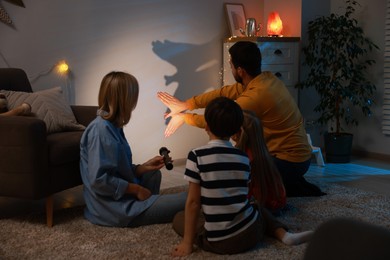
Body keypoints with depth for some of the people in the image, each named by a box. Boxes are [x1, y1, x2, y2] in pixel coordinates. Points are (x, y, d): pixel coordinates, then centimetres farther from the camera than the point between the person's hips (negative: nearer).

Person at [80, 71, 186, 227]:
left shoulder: (113, 126, 10)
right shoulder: (100, 129, -19)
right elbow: (99, 180, -25)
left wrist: (145, 167, 6)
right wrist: (136, 189, -16)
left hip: (122, 197, 10)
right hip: (116, 207, -10)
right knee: (186, 201, -16)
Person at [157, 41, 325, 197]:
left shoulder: (256, 96, -27)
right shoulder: (267, 79, 0)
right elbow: (225, 92, 4)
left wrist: (183, 117, 0)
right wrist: (185, 104, 4)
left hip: (289, 161, -9)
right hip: (296, 152, 9)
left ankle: (293, 189, 2)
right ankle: (293, 185, 17)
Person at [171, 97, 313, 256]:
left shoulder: (196, 156, -7)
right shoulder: (243, 158, 6)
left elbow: (193, 202, -6)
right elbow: (243, 197, 10)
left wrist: (187, 242, 0)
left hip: (219, 242, -3)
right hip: (250, 234, 3)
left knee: (179, 218, 21)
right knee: (259, 208, 36)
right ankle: (285, 235, 9)